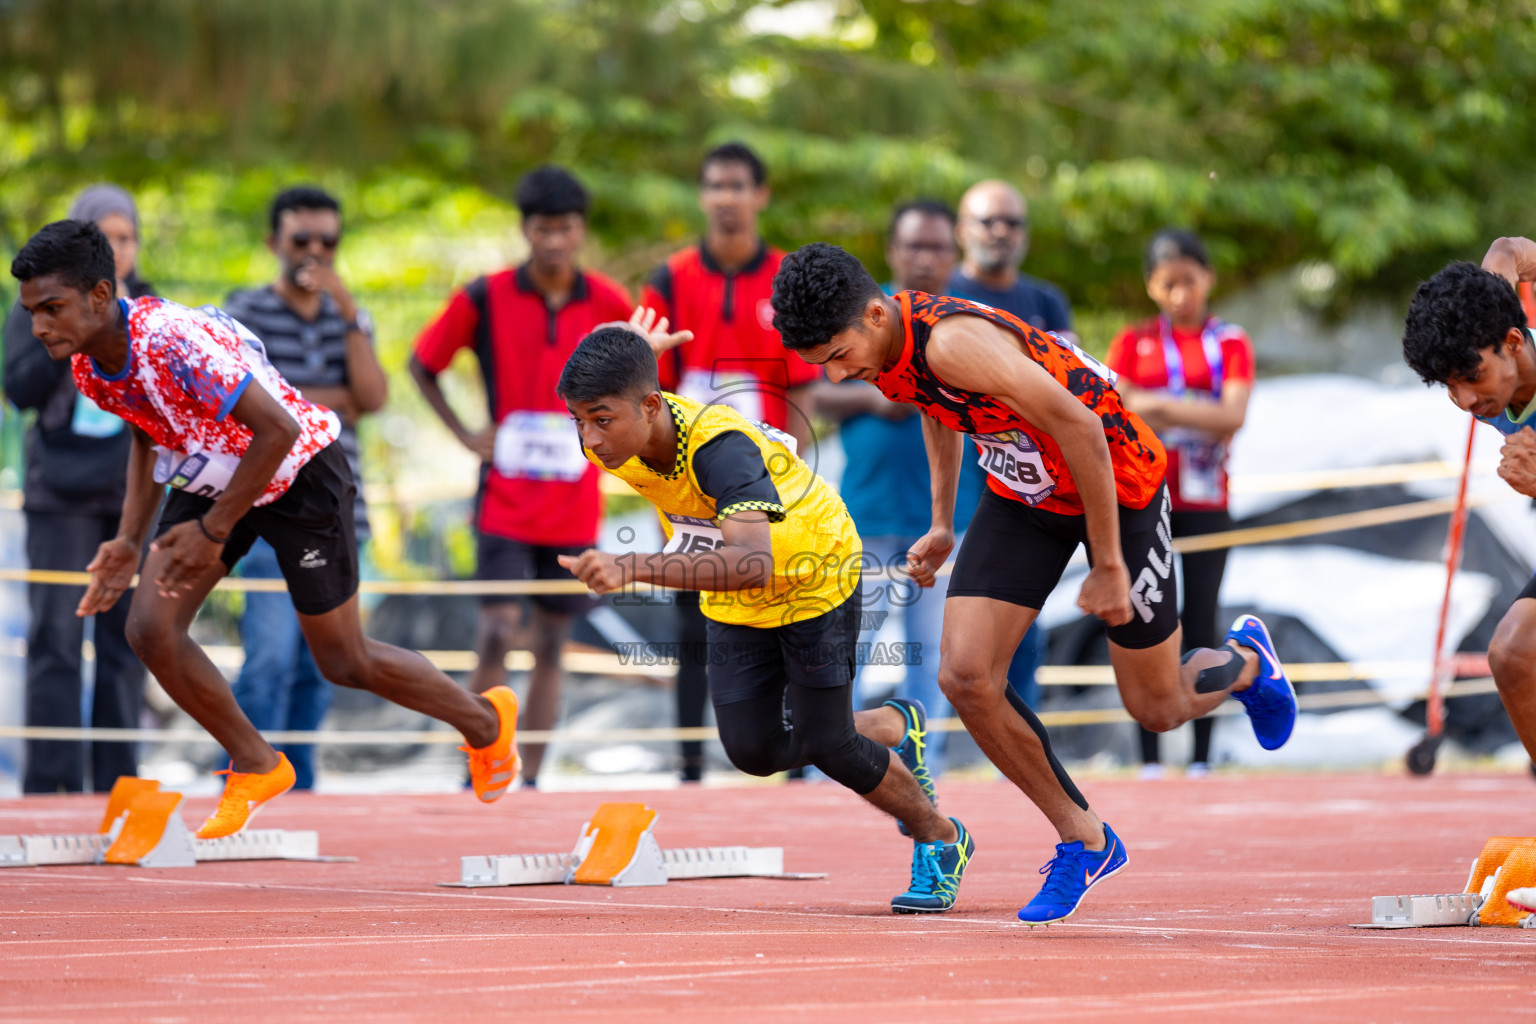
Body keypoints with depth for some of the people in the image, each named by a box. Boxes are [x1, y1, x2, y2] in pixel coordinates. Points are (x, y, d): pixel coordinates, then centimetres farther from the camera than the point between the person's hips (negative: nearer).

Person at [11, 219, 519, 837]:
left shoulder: (174, 341, -36)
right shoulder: (87, 364, -10)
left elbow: (278, 429, -34)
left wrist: (213, 531, -28)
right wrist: (130, 541, 1)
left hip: (299, 472, -7)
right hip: (212, 478, 7)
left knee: (344, 664, 5)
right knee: (150, 630, -9)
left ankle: (485, 722, 31)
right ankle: (256, 767, 11)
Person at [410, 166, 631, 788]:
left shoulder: (608, 304, 0)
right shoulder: (483, 299, -4)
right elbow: (422, 365, 8)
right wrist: (465, 435, -1)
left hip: (575, 508, 2)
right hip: (504, 503, -2)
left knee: (550, 646, 6)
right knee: (497, 635, -11)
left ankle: (529, 782, 12)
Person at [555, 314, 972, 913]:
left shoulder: (721, 448, -44)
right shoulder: (608, 440, -24)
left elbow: (753, 563, -60)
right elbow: (603, 358, 0)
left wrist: (632, 568, -67)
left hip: (813, 574, -6)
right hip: (735, 604, 6)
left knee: (824, 745, -3)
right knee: (752, 749, 2)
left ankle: (941, 840, 25)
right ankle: (892, 729, 32)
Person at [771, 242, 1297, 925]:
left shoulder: (955, 342, -37)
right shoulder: (877, 344, -11)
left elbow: (1080, 428, -32)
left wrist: (1109, 565, -26)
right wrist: (942, 526, 14)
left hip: (1115, 477, -7)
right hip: (1023, 491, 7)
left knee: (1157, 710, 7)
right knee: (966, 677, -11)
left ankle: (1245, 661, 42)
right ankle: (1082, 840, 6)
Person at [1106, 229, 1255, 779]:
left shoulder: (1230, 343, 6)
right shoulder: (1133, 342, 9)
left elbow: (1233, 417, -8)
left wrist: (1159, 405, -13)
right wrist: (1199, 415, -10)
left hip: (1204, 501, 0)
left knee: (1200, 625, 0)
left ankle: (1202, 755, 2)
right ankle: (1149, 758, -1)